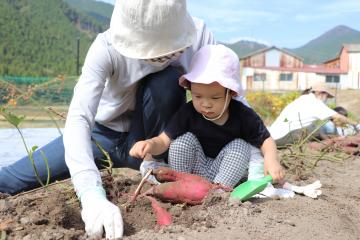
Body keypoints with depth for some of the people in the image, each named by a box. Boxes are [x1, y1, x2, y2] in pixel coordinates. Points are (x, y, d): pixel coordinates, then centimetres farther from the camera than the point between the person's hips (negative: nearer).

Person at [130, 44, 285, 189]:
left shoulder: (243, 116, -17)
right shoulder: (188, 113, -17)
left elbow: (265, 140, -9)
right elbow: (164, 140, -19)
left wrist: (271, 160, -30)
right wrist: (150, 145, -42)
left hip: (227, 170, 0)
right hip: (194, 170, 0)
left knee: (240, 146, -24)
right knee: (184, 140, -23)